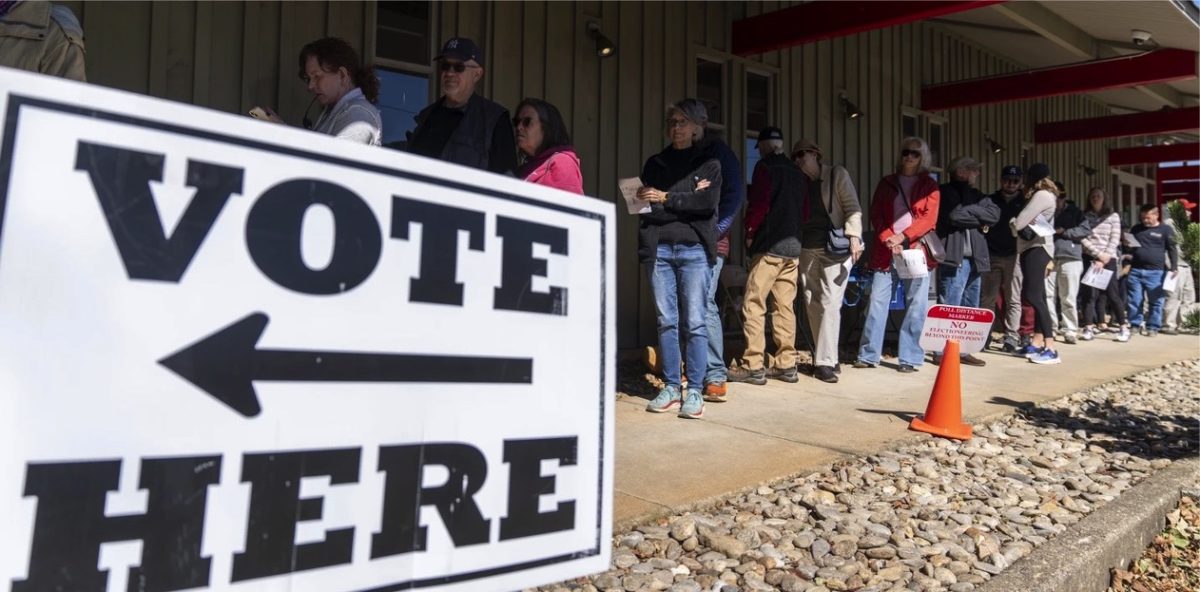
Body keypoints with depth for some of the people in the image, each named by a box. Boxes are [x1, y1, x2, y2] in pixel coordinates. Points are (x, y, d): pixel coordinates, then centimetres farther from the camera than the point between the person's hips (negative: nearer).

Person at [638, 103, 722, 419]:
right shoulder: (654, 163, 16)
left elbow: (708, 202, -5)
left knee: (694, 322, -3)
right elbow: (644, 204, 3)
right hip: (659, 250, 2)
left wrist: (666, 199, -6)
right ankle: (671, 387, 10)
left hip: (693, 250, -2)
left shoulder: (708, 163, 11)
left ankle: (694, 391, 1)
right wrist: (688, 198, -7)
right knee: (666, 321, 3)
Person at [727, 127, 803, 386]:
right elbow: (803, 209, 18)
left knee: (753, 305, -5)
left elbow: (758, 203, -12)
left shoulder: (765, 166, -4)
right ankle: (786, 365, 10)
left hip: (768, 247, -7)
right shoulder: (796, 172, 17)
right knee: (785, 306, 9)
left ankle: (753, 366, -8)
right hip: (793, 247, 7)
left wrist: (750, 232, 0)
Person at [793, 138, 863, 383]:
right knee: (812, 305, 5)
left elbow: (852, 207, -4)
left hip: (835, 248, -5)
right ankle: (823, 357, 14)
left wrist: (854, 235, -17)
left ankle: (826, 362, -12)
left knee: (830, 303, -11)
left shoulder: (837, 175, 4)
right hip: (807, 249, 5)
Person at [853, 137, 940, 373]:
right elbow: (875, 214, 7)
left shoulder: (929, 185, 11)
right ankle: (869, 354, 2)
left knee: (915, 305, -2)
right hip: (886, 250, 1)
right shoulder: (886, 183, 15)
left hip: (916, 250, -1)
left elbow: (929, 218, -1)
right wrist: (888, 239, -10)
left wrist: (903, 236, -13)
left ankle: (911, 358, 3)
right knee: (877, 301, -3)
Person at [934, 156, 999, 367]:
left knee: (970, 309, 11)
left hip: (974, 259, 8)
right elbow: (955, 215, -18)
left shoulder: (975, 194, 19)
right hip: (954, 258, -8)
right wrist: (979, 219, -3)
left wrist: (969, 211, -9)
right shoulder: (945, 193, -2)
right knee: (949, 308, -8)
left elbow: (995, 214, 4)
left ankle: (963, 351, 17)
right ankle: (942, 351, -4)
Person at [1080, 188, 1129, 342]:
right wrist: (1098, 254, -11)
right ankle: (1089, 328, -5)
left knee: (1112, 294, -2)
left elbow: (1115, 240, 1)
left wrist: (1104, 259, -9)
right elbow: (1083, 238, -1)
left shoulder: (1113, 216, 8)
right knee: (1090, 293, -5)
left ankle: (1124, 328, 8)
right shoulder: (1084, 217, 9)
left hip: (1108, 259, -1)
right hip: (1089, 258, 1)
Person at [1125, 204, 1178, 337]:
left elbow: (1172, 249, 1)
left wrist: (1174, 267, -10)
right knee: (1134, 301, 2)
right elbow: (1128, 247, 24)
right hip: (1135, 271, 3)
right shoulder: (1136, 229, 14)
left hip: (1156, 272, -3)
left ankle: (1153, 327, 10)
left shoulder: (1165, 230, 2)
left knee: (1156, 302, 2)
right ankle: (1136, 324, 13)